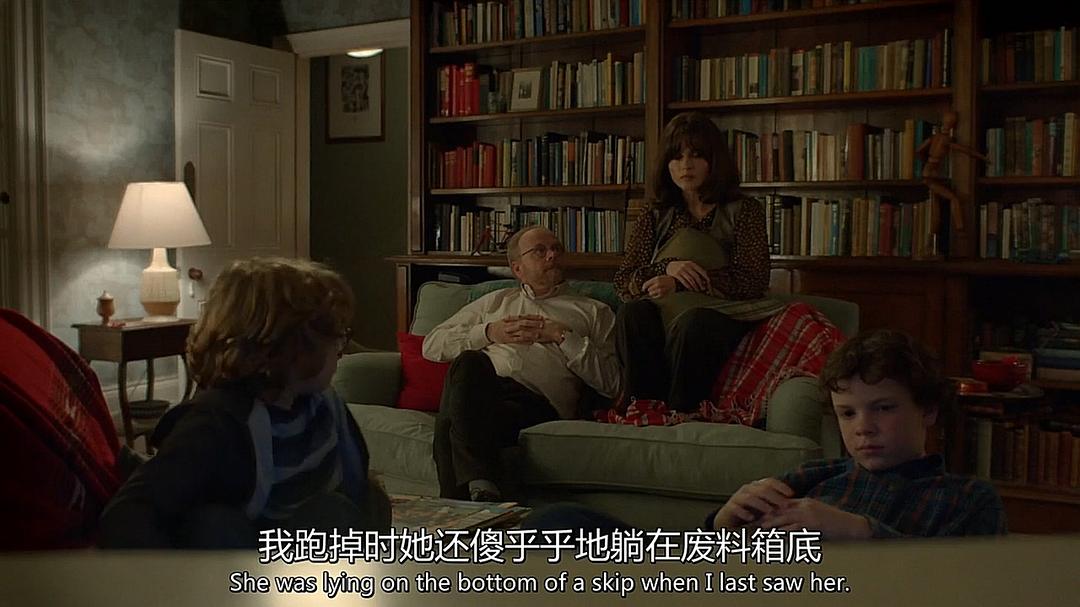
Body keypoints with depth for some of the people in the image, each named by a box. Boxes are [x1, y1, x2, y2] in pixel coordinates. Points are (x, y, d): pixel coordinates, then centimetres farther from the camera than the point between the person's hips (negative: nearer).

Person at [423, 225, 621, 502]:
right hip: (478, 386, 3)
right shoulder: (496, 301, 34)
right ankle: (480, 486, -45)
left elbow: (612, 381, 10)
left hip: (537, 400, -2)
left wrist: (562, 337, 3)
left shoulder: (594, 312, 26)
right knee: (469, 362, -36)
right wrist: (488, 333, 10)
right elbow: (432, 345, 25)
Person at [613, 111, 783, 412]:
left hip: (722, 314, -2)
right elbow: (623, 282, 7)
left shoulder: (744, 210, 9)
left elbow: (753, 281, -5)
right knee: (633, 313, -31)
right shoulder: (655, 215, 17)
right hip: (664, 312, 3)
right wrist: (668, 267, -15)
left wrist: (679, 284, -13)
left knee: (692, 323, -37)